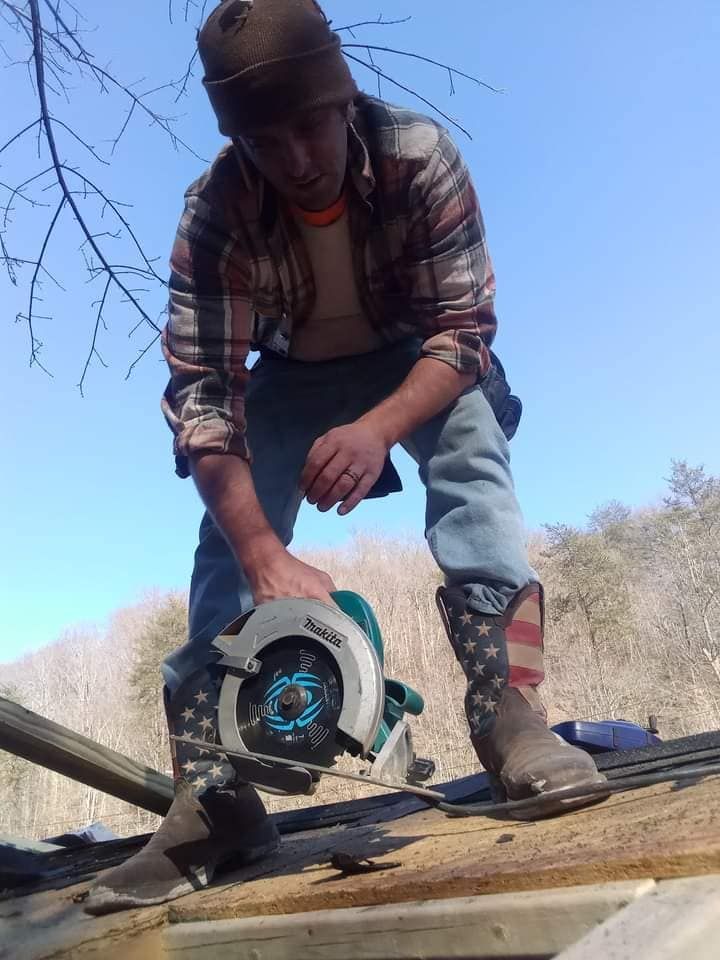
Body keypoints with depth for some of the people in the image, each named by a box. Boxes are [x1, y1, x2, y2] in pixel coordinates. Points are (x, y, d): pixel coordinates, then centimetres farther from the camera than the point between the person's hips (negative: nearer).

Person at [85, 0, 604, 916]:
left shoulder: (420, 155, -28)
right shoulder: (214, 211, -27)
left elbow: (464, 328, -26)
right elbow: (201, 390, -32)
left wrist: (379, 428, -47)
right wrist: (265, 556, -45)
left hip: (417, 359, 0)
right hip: (292, 375, 1)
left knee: (469, 446, -33)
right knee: (229, 537, -19)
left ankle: (510, 708, -34)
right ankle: (212, 792, -15)